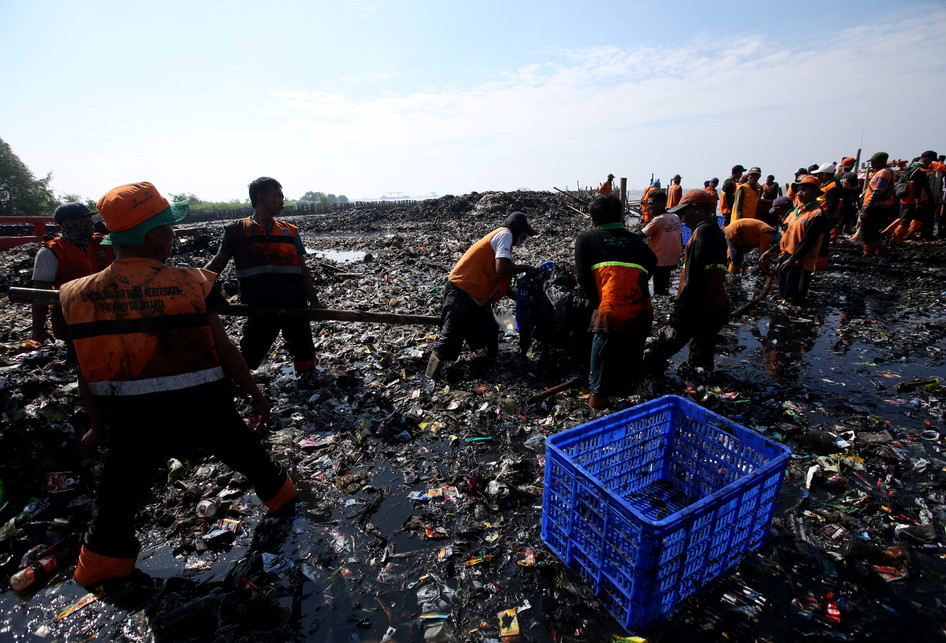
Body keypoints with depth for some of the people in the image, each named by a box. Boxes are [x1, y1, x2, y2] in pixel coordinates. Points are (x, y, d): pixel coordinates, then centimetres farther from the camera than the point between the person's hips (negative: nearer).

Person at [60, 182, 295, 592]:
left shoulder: (78, 295, -7)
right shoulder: (193, 284, -16)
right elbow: (224, 351, -11)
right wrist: (255, 393, 1)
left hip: (131, 418, 2)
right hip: (202, 408, -1)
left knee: (117, 498, 23)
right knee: (249, 457, 25)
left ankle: (103, 572, 41)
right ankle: (280, 497, 48)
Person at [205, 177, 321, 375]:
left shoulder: (291, 232, 10)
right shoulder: (236, 230, 5)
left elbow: (302, 270, 10)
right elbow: (218, 263, 6)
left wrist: (314, 301, 7)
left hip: (295, 306, 2)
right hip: (260, 309, -2)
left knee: (304, 354, 11)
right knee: (247, 358, 4)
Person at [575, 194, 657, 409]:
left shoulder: (586, 238, 11)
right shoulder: (635, 240, 24)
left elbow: (582, 275, 2)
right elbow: (651, 264, 17)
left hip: (612, 313, -5)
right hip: (644, 314, 5)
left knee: (600, 385, 8)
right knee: (629, 374, 25)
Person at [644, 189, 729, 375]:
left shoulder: (703, 231, -12)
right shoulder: (716, 232, 18)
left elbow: (693, 278, -20)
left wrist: (680, 308, -18)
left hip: (698, 310, -10)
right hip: (715, 310, 10)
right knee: (701, 364, 17)